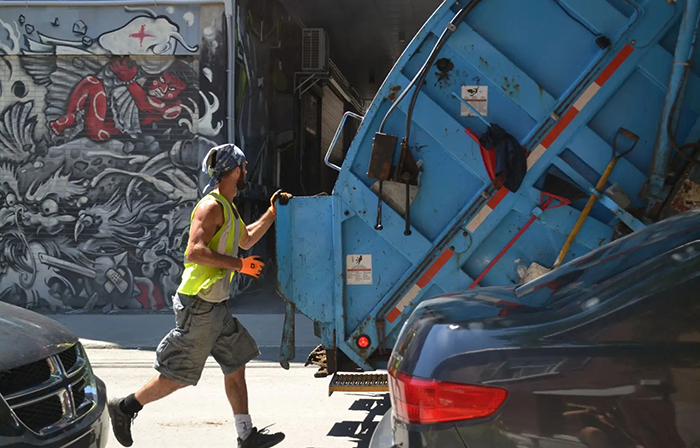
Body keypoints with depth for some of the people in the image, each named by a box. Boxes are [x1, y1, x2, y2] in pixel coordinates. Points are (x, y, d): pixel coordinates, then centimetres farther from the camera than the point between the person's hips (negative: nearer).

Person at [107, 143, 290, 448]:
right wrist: (238, 264, -21)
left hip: (215, 307, 10)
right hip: (199, 305, -10)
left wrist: (273, 212, 24)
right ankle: (124, 409, 15)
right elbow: (195, 252, -26)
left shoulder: (228, 207, 16)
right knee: (178, 376, -2)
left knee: (236, 366, 11)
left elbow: (246, 239, 32)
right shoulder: (211, 206, -15)